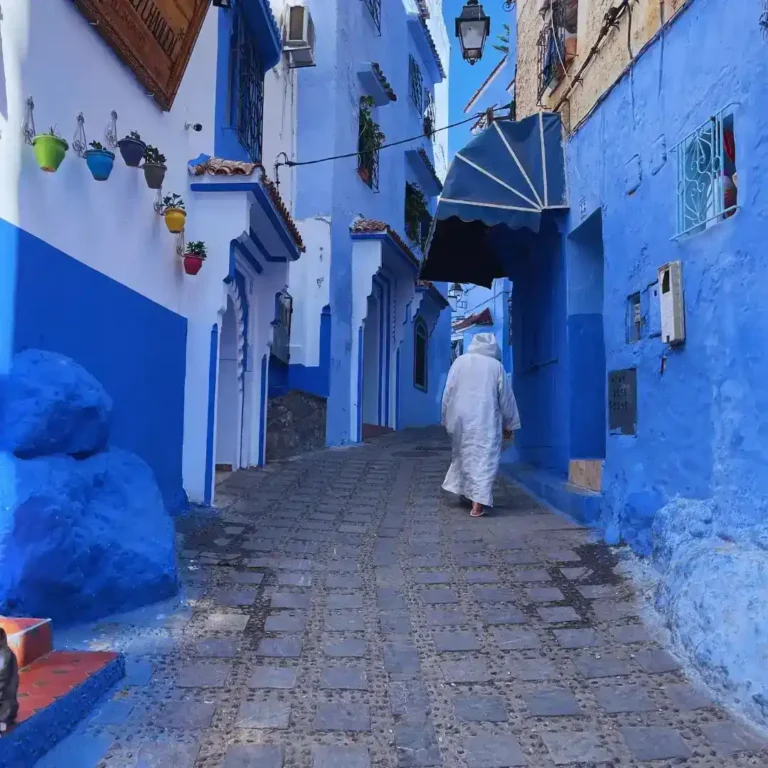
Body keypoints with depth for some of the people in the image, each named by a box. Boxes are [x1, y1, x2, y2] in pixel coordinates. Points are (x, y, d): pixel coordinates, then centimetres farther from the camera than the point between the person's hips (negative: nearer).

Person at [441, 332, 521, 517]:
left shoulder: (459, 361, 5)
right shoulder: (496, 365, 2)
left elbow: (448, 392, 6)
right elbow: (506, 398, 6)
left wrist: (446, 418, 15)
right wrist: (509, 424, 15)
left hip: (460, 417, 3)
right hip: (485, 420, -3)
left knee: (463, 454, 20)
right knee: (483, 457, -4)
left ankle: (463, 490, 30)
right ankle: (477, 502, -12)